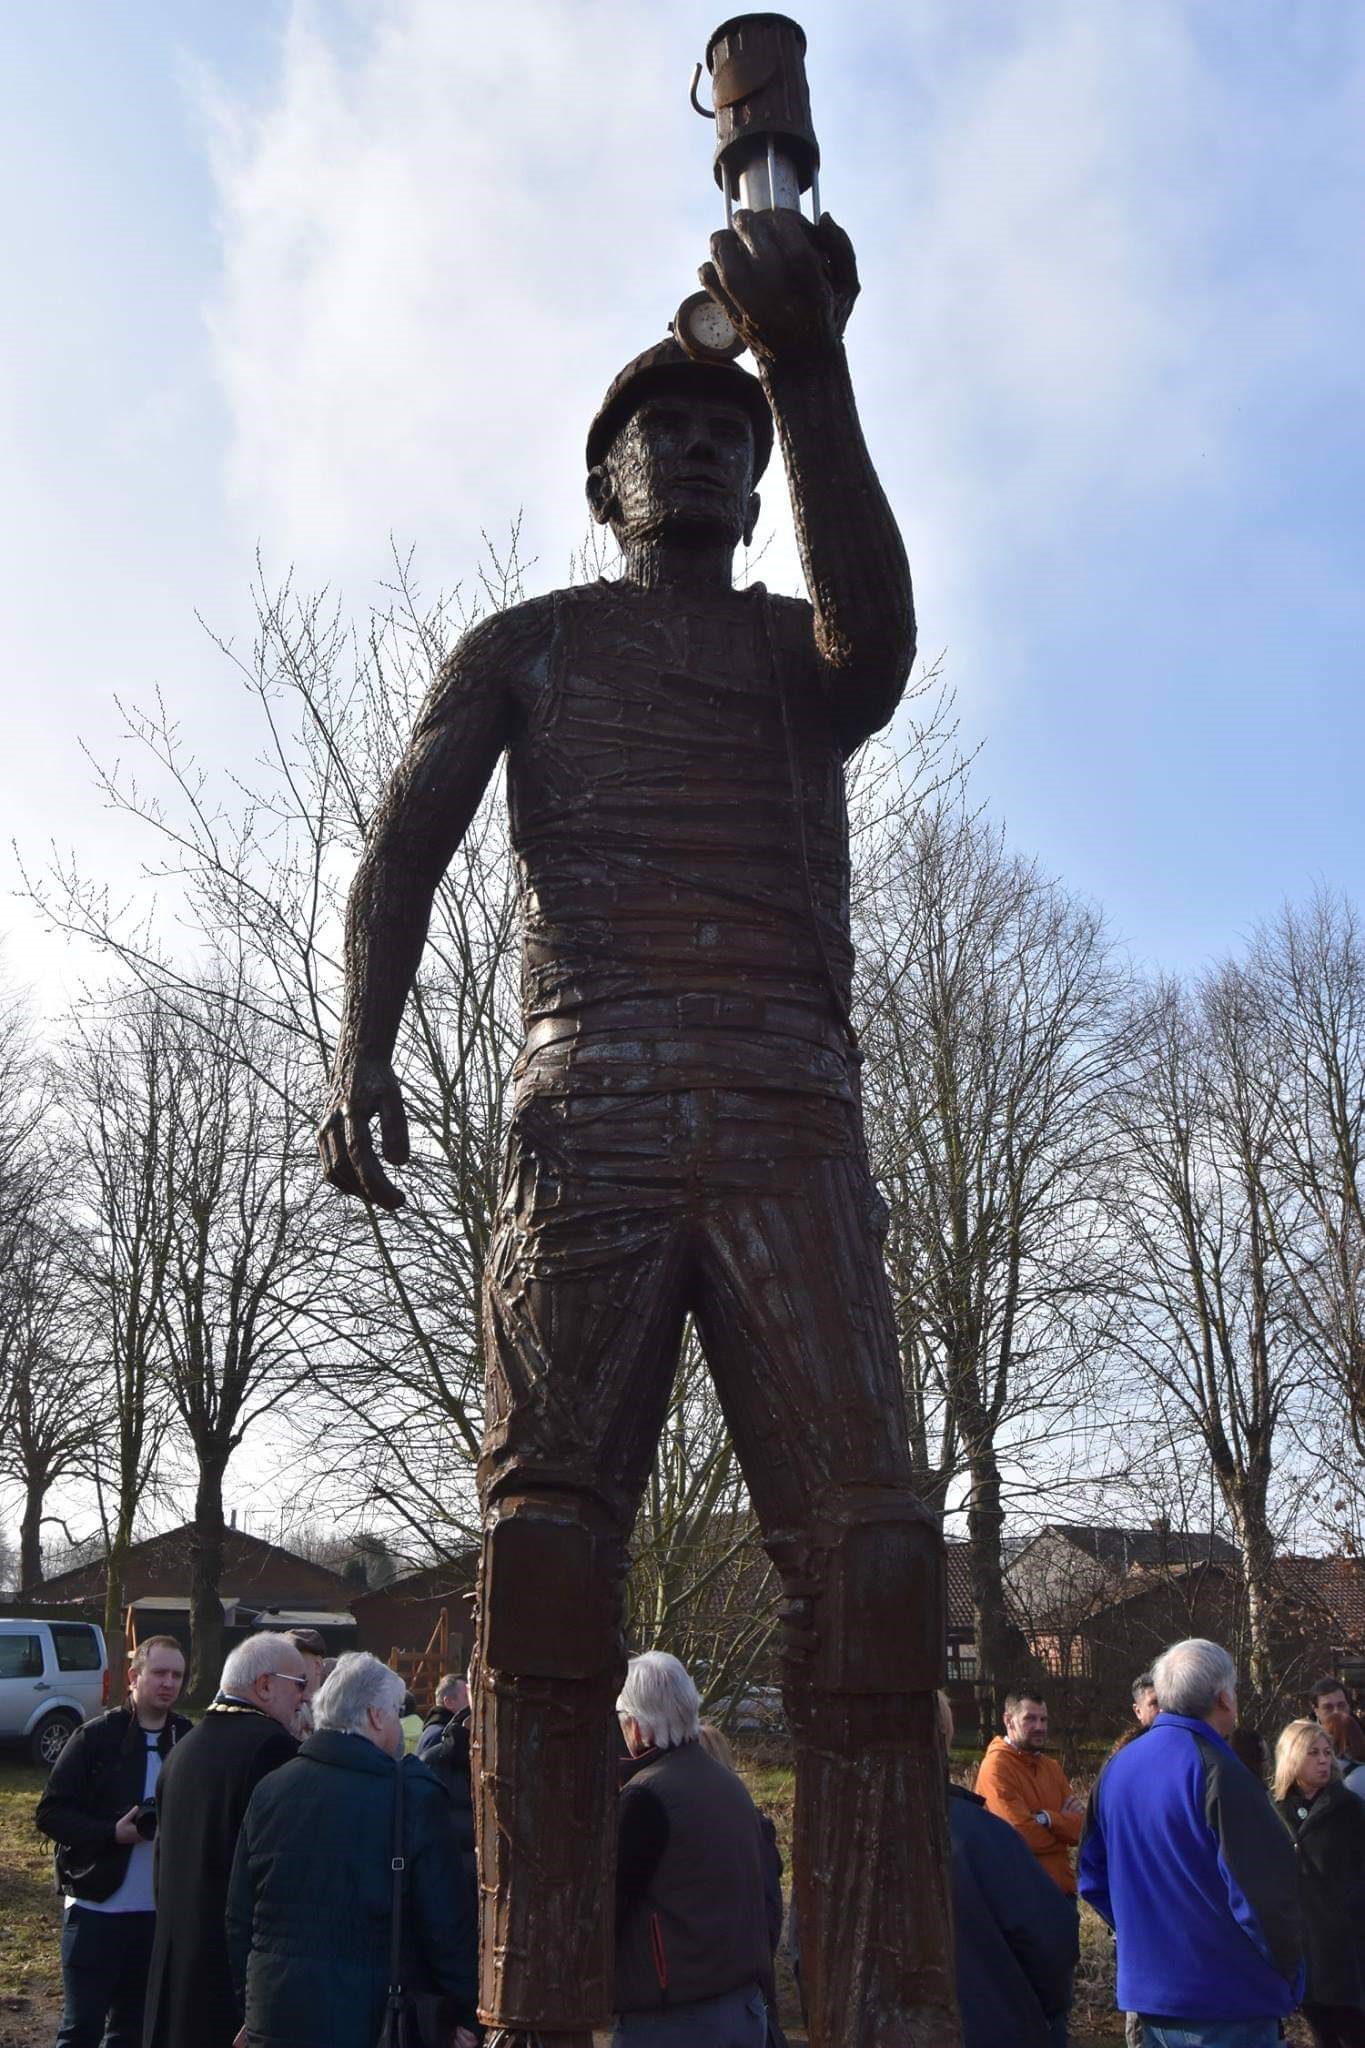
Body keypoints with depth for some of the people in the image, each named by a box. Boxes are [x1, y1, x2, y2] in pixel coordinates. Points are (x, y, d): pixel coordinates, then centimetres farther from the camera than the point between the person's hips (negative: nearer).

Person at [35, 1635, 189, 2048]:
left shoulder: (188, 1740, 2)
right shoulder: (96, 1737, -8)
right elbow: (50, 1813, -9)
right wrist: (112, 1833, -21)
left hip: (159, 1911, 4)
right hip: (97, 1907, -4)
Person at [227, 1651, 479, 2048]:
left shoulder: (269, 1789, 3)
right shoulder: (414, 1796, -12)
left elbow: (239, 1914, 9)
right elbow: (447, 1921, -9)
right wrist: (465, 2014, 2)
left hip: (274, 2013, 5)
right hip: (370, 2016, -4)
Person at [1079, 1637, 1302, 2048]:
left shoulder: (1115, 1768, 5)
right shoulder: (1217, 1773, -19)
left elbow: (1094, 1879, 11)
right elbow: (1267, 1893, -20)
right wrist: (1288, 1973, -3)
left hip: (1144, 1987, 7)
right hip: (1226, 2002, -7)